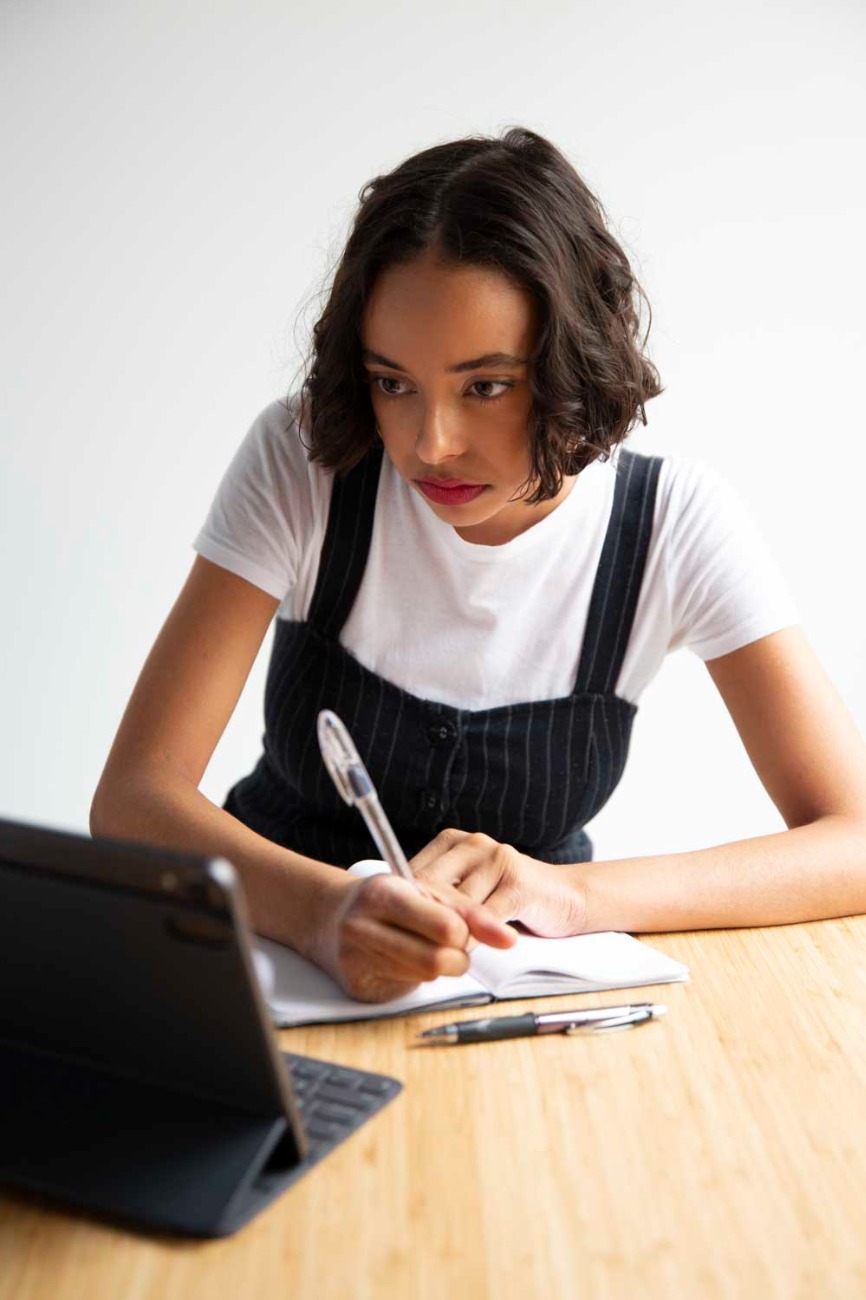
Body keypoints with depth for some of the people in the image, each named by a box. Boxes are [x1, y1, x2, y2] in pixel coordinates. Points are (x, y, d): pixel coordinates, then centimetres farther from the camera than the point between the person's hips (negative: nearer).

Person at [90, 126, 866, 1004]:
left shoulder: (675, 520, -14)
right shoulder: (301, 457, -15)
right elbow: (131, 798, -20)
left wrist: (576, 895, -33)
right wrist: (322, 908, -40)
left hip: (517, 970, 1)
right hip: (282, 935, 0)